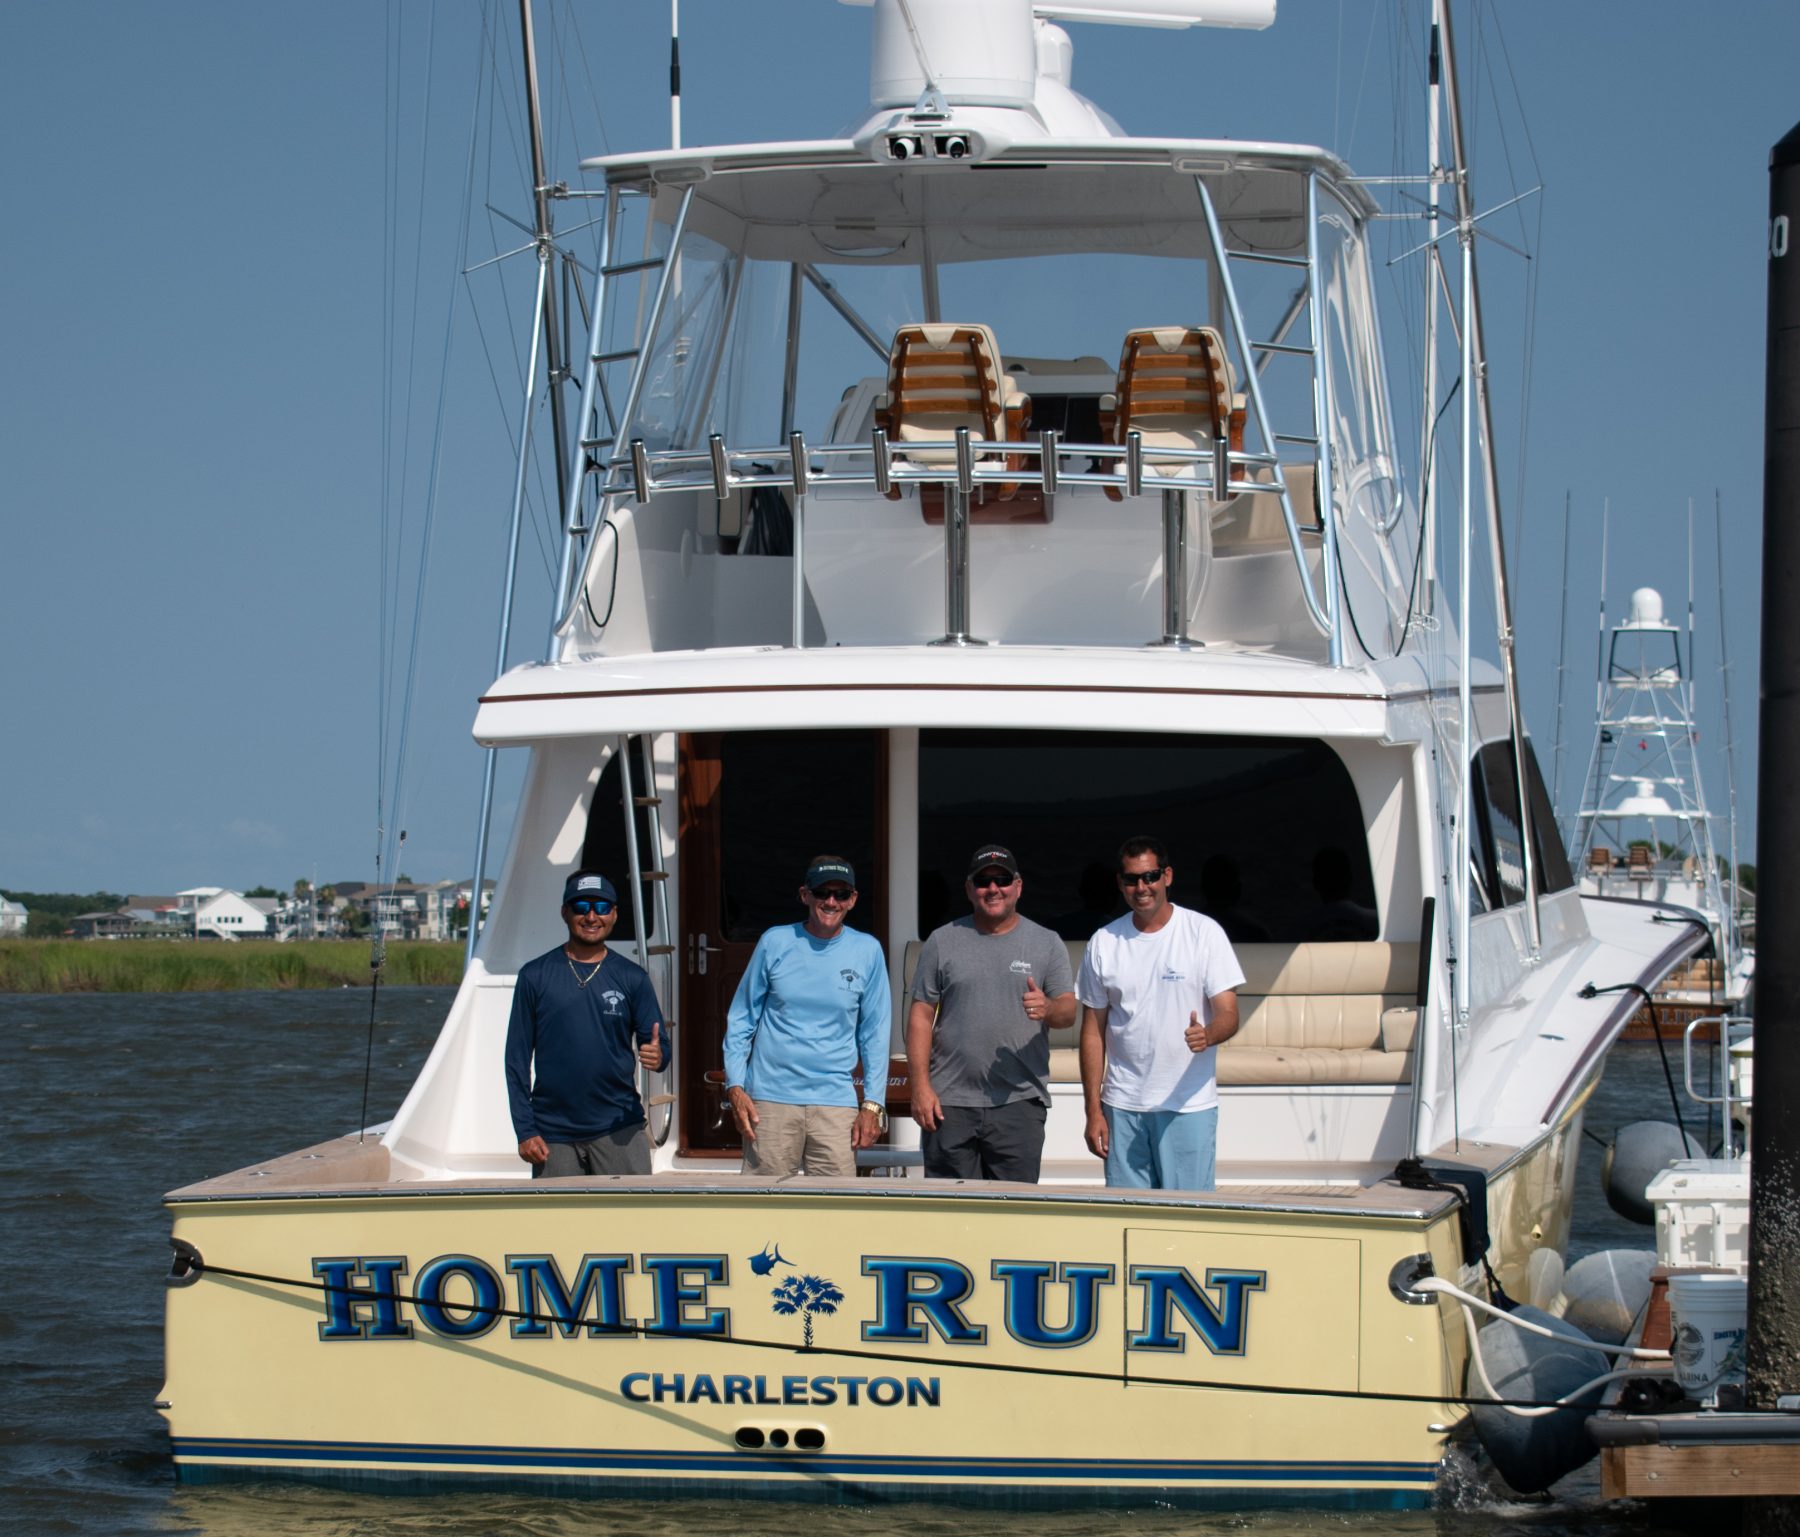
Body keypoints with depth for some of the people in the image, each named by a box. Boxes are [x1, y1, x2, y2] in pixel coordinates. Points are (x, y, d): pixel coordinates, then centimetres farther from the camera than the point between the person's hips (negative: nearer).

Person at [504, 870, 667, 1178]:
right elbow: (517, 1057, 5)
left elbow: (655, 1044, 8)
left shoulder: (631, 977, 8)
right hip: (553, 1135, 0)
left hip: (618, 1129, 0)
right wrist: (524, 1130, -2)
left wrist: (657, 1056, -18)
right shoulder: (535, 976, 5)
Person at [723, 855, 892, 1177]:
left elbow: (875, 1035, 9)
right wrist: (735, 1086, -2)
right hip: (770, 1099, 0)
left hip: (836, 1100, 0)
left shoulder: (867, 951, 7)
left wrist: (873, 1104, 2)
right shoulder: (775, 943, 5)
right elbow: (741, 1020, 8)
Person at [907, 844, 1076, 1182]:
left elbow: (1068, 1011, 3)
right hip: (950, 1101, 0)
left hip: (1019, 1102, 0)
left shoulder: (1046, 943, 10)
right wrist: (920, 1087, -4)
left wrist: (1048, 1009, -22)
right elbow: (921, 1016, 6)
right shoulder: (943, 942, 9)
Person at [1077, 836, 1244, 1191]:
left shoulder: (1204, 933, -2)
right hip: (1123, 1107, 3)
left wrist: (1207, 1034, -31)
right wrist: (1093, 1110, 4)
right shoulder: (1104, 943, 7)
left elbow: (1228, 1014, -6)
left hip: (1189, 1106, -3)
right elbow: (1093, 1031, 9)